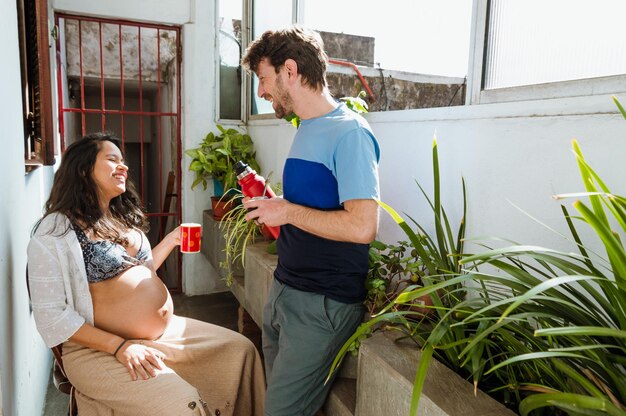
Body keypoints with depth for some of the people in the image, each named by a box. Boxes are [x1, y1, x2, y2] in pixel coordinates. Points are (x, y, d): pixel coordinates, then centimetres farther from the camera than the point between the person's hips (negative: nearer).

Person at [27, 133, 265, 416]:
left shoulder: (121, 218, 11)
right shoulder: (54, 232, -13)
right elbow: (52, 317, -15)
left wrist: (171, 240, 11)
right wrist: (120, 346, -21)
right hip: (101, 349, -7)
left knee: (241, 349, 3)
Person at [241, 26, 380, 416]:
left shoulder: (349, 132, -17)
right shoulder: (307, 129, 12)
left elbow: (362, 226, -26)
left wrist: (287, 211, -17)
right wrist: (272, 203, 4)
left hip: (323, 305, -9)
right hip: (285, 290, 9)